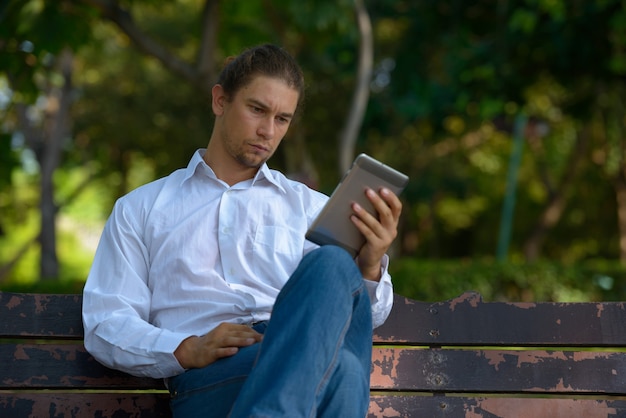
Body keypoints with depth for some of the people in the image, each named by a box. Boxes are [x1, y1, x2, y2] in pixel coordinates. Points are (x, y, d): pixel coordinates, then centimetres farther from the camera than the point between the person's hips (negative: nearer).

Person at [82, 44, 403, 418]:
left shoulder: (312, 208, 27)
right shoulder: (140, 209, 23)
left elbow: (362, 315, 15)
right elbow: (104, 326, 12)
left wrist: (370, 266, -8)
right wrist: (187, 351, -8)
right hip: (207, 380, -3)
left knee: (333, 266, -36)